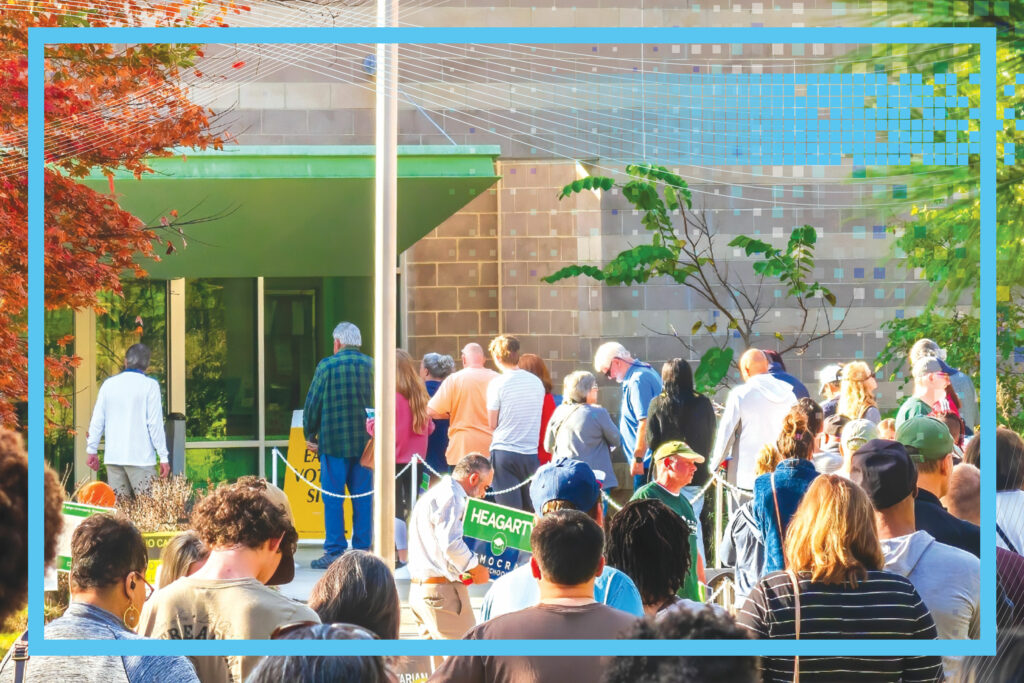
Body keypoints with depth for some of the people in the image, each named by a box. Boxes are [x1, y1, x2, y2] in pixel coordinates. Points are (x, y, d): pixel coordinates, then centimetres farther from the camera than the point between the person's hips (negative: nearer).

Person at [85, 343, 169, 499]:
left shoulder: (109, 384, 8)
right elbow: (155, 423, -6)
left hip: (112, 456, 4)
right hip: (141, 457, -4)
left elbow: (97, 420, 9)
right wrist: (163, 457, -3)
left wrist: (92, 450, 18)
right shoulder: (150, 385, -3)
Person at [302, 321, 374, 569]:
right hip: (366, 443, 3)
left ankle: (334, 551, -3)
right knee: (363, 497, 7)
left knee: (333, 498, 0)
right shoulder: (372, 366, 4)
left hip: (334, 442, -3)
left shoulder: (327, 365, -5)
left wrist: (310, 435, 10)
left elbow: (313, 403, -1)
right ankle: (362, 550, 7)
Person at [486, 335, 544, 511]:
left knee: (509, 511, -3)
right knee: (532, 511, 9)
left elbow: (492, 423, -4)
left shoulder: (498, 384, -9)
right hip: (531, 453, 4)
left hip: (504, 452, -4)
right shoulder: (537, 382, 5)